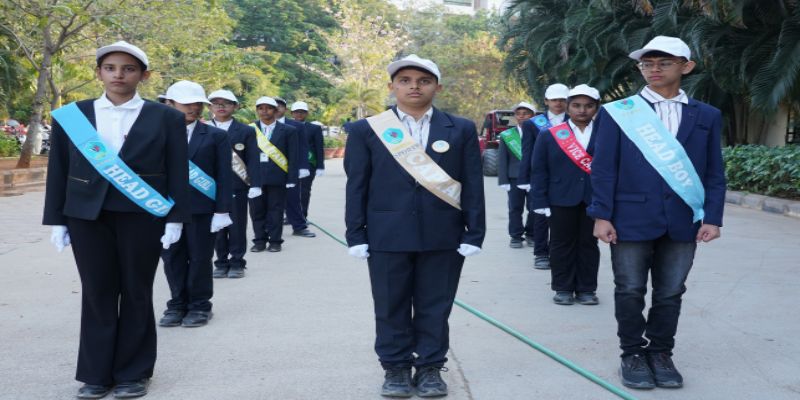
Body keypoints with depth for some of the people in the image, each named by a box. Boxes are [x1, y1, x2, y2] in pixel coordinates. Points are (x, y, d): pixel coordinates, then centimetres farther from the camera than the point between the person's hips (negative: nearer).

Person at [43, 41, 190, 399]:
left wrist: (175, 219, -6)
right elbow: (58, 171, 7)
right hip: (87, 217, 2)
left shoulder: (166, 119, 0)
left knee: (136, 294, 6)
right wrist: (56, 220, 3)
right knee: (96, 294, 6)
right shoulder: (70, 116, 5)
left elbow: (177, 173, 0)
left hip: (142, 217, -1)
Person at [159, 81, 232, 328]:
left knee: (200, 258, 5)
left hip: (202, 209, -2)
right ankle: (177, 304, 21)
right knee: (172, 259, 9)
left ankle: (199, 306, 16)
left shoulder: (216, 136, 2)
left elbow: (223, 176, -2)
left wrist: (222, 210, -9)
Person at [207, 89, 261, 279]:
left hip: (236, 186, -1)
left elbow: (252, 160, -1)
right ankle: (221, 263, 15)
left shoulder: (246, 131, 4)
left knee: (237, 226, 3)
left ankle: (237, 263, 11)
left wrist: (254, 184, -10)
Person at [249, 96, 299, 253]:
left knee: (275, 210, 4)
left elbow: (293, 157, 1)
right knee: (257, 210, 6)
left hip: (277, 177, -1)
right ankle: (259, 240, 16)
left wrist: (291, 179, -5)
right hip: (255, 176, 2)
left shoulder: (288, 131, 2)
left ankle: (275, 241, 13)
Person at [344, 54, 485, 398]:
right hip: (387, 235, 0)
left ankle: (430, 367, 21)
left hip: (443, 236, 1)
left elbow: (473, 185, 4)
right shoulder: (366, 130, 4)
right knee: (391, 307, 7)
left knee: (435, 307, 8)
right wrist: (356, 235, -2)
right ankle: (396, 367, 21)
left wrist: (474, 234, -2)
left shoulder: (461, 130, 5)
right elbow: (356, 186, 3)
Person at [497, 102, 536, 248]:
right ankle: (516, 236, 12)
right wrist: (504, 180, -3)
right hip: (515, 178, 1)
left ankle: (531, 234, 21)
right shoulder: (507, 136, 6)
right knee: (515, 208, 3)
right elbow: (502, 160, 5)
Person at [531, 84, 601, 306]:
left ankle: (586, 289, 18)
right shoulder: (549, 135, 2)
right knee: (562, 244, 7)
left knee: (589, 244, 8)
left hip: (594, 200, 0)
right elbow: (539, 171, 1)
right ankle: (563, 288, 17)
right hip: (561, 200, 0)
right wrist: (540, 202, -5)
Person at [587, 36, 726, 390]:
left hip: (683, 223, 2)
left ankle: (660, 354, 25)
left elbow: (714, 173, 7)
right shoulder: (618, 113, 1)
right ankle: (634, 355, 20)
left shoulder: (707, 116, 7)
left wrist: (712, 217, -1)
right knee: (630, 292, 5)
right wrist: (602, 215, -8)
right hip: (631, 219, -2)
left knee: (670, 294, 10)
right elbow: (603, 169, -2)